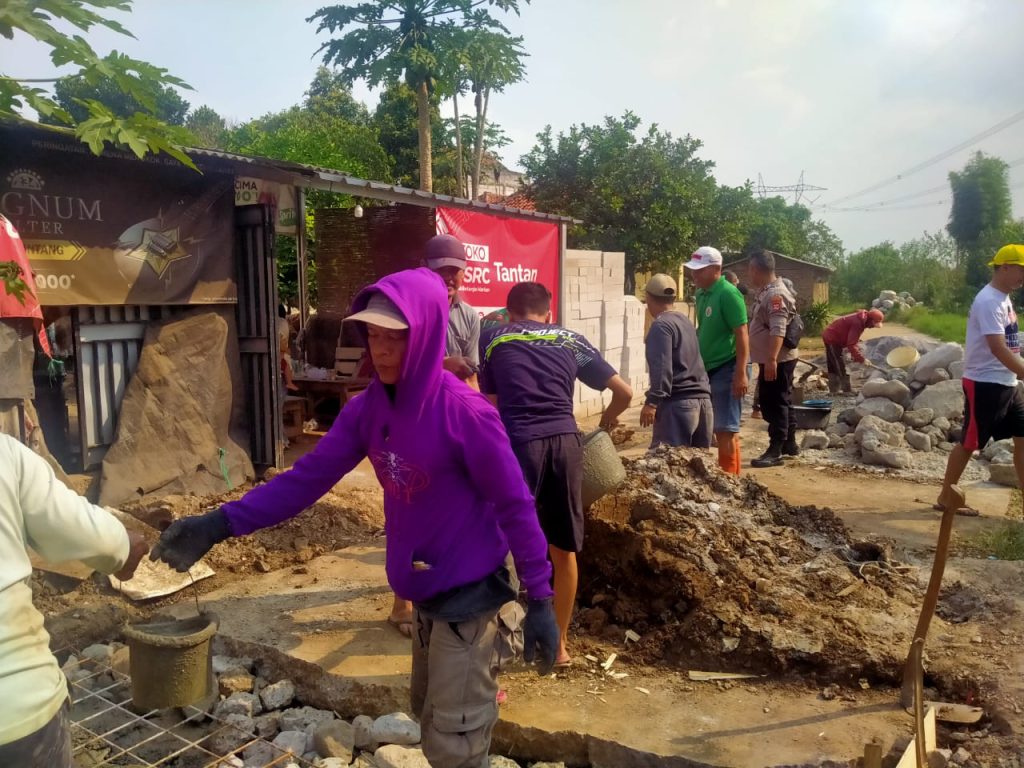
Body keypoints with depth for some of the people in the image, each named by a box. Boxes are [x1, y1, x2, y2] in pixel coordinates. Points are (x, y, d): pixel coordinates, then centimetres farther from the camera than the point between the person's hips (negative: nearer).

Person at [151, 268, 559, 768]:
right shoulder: (366, 410, -4)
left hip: (472, 597, -7)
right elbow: (309, 476, -5)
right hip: (425, 596, 7)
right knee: (432, 725, 27)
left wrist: (539, 600, -15)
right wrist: (222, 524, -14)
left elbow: (515, 506, -18)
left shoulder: (464, 413, -24)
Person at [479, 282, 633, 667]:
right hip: (565, 442, 2)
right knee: (564, 551, 17)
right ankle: (559, 643, 31)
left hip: (518, 443, -2)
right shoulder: (572, 341, 19)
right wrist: (607, 418, 38)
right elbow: (624, 392, 18)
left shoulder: (493, 338, 17)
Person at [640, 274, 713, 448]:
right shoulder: (685, 320, 18)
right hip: (702, 399, 9)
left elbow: (661, 368, -19)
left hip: (678, 402, -9)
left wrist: (652, 402, -22)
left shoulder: (661, 325, -9)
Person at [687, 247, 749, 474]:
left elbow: (741, 334, -19)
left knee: (726, 428, -4)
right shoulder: (701, 293, 9)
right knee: (714, 426, 15)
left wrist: (741, 373, -23)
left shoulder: (728, 294, -15)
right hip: (707, 369, 9)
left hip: (726, 369, -9)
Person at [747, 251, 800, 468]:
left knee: (774, 404, -6)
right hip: (772, 360, 10)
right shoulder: (767, 292, 14)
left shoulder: (775, 294, -19)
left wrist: (771, 359, -34)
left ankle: (775, 451, -2)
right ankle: (789, 445, 27)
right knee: (782, 402, 17)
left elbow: (778, 330, -28)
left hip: (777, 361, -10)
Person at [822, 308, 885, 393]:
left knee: (833, 367, 14)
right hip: (833, 340, -10)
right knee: (841, 368, -8)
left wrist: (857, 356, 0)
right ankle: (847, 392, -5)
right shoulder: (857, 323, -26)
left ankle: (834, 391, 21)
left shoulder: (861, 320, 4)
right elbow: (851, 344, -28)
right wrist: (862, 359, -23)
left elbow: (853, 340, 10)